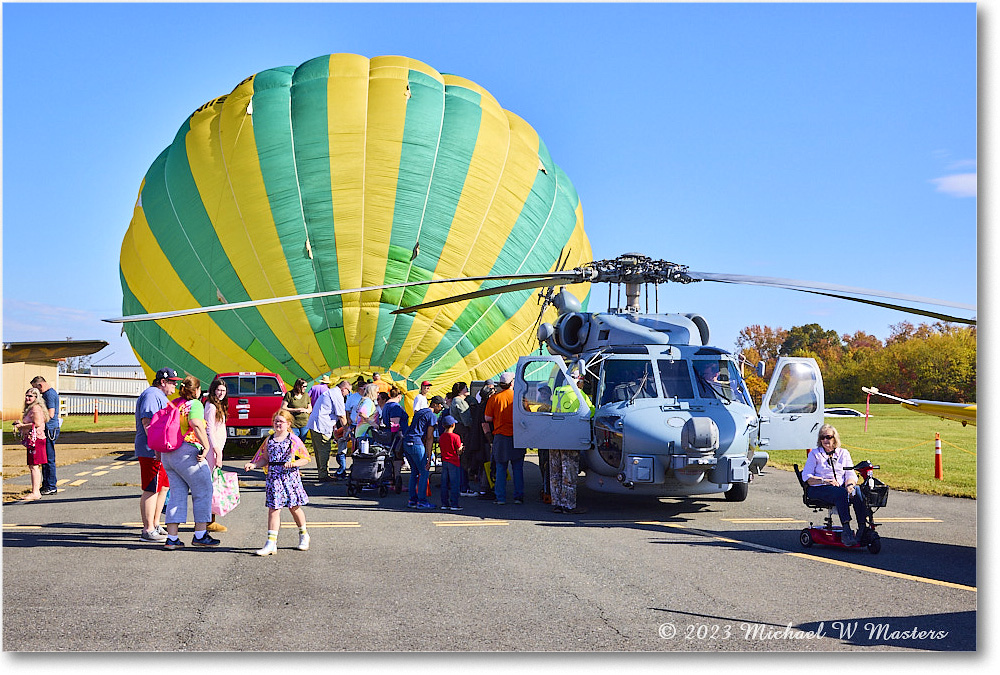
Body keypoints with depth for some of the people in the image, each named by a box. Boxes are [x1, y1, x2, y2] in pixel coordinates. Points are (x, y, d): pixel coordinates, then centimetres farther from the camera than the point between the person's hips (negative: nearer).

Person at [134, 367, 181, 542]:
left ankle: (155, 524, 26)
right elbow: (147, 421, -23)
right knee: (151, 490, -8)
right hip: (151, 452, -11)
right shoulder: (151, 395, -13)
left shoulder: (160, 396, 22)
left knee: (163, 487, 16)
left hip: (160, 452, 11)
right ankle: (148, 531, -6)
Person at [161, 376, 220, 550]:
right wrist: (205, 446, -22)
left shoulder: (172, 403, 14)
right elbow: (196, 424, -26)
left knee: (177, 494, 11)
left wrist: (160, 450, 21)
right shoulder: (195, 404, -8)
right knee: (203, 491, 6)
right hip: (187, 452, -8)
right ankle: (200, 535, 8)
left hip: (167, 455, 8)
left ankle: (172, 538, 6)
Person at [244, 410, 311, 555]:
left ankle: (304, 534, 32)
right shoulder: (269, 440, 9)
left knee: (294, 507, 9)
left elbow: (305, 459, 1)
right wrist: (253, 465, 0)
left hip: (290, 477, -3)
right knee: (273, 508, -3)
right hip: (273, 477, 3)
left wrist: (293, 463, -15)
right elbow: (266, 459, 16)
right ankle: (271, 542, -4)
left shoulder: (294, 440, -2)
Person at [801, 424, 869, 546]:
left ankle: (863, 528, -35)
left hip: (841, 486, 3)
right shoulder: (815, 454, 10)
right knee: (841, 493, -36)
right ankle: (846, 530, -42)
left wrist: (850, 484, -15)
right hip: (818, 489, -3)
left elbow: (851, 474, 9)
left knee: (857, 490, -30)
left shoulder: (843, 453, 19)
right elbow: (806, 477, -1)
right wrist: (825, 481, -15)